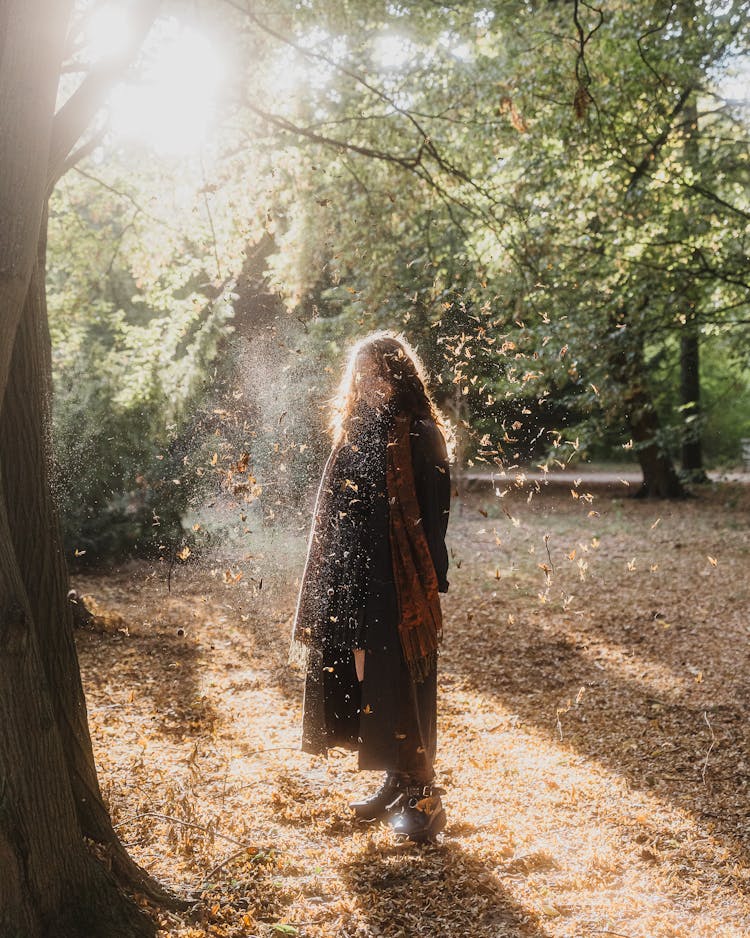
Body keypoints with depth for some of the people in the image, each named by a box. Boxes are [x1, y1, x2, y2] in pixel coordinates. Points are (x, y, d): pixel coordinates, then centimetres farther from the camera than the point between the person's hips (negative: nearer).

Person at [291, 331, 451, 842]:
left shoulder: (420, 436, -8)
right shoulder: (356, 432, 11)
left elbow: (432, 517, -12)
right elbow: (336, 515, 14)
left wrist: (429, 585, -18)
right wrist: (326, 596, 12)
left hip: (399, 584, -7)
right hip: (353, 581, 7)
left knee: (400, 683, -2)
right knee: (363, 680, 11)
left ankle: (422, 794, 10)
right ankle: (397, 783, 25)